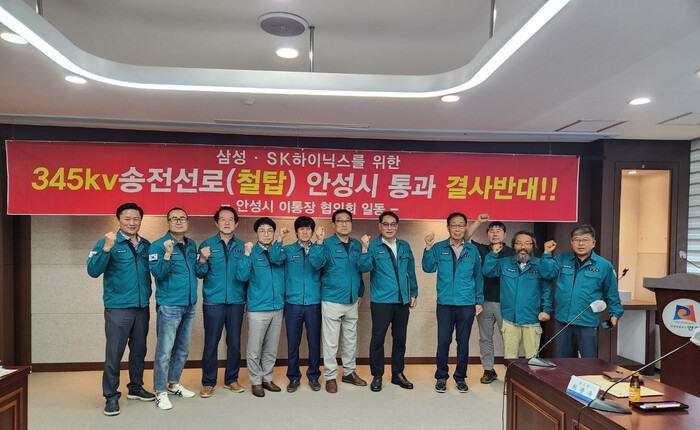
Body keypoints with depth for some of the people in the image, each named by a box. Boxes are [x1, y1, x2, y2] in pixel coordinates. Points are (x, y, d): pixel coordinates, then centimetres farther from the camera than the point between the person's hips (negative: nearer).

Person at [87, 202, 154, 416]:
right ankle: (111, 396, 13)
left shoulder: (146, 245, 10)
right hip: (118, 308, -5)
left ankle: (136, 388, 30)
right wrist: (106, 248, -27)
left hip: (142, 308, 5)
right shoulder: (108, 243, -5)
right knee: (114, 353, 0)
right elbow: (93, 271, -17)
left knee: (139, 351, 15)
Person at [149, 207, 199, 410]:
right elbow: (158, 274, -19)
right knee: (164, 351, -2)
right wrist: (167, 254, -30)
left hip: (189, 305, 7)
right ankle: (160, 392, 13)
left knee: (183, 349, 16)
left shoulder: (192, 245, 10)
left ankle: (173, 384, 32)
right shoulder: (158, 245, -9)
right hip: (169, 306, -6)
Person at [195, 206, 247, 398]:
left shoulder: (242, 246, 7)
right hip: (213, 301, -2)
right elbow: (200, 274, -1)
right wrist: (202, 260, -20)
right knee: (211, 343, 3)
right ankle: (208, 382, 18)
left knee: (234, 342, 9)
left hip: (236, 301, 2)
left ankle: (231, 379, 24)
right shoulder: (207, 244, 3)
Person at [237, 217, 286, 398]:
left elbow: (276, 260, -16)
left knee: (271, 349, 14)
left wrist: (279, 240, -22)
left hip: (277, 307, 4)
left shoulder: (279, 251, 8)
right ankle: (256, 382, 18)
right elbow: (242, 276, -13)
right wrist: (247, 254, -20)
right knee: (254, 350, 2)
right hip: (257, 308, -3)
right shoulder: (252, 252, -1)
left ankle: (267, 379, 28)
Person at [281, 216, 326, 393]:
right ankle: (293, 377, 23)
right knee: (293, 342, 7)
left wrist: (319, 241, -20)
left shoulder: (318, 250, 7)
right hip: (293, 303, 0)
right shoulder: (288, 250, 7)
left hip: (314, 303, 0)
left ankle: (313, 376, 23)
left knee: (314, 341, 7)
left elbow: (317, 264, -14)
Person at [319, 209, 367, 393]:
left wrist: (360, 293, 14)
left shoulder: (357, 245, 9)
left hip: (352, 301, 5)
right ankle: (330, 376, 17)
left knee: (351, 339, 16)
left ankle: (349, 372, 31)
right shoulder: (327, 244, -7)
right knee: (330, 341, 3)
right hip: (332, 300, -5)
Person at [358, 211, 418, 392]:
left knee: (400, 339, 12)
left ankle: (397, 374, 26)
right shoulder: (373, 246, -2)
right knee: (377, 339, -1)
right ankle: (377, 376, 14)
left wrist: (414, 294, 16)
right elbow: (365, 268, -17)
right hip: (381, 301, -4)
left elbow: (411, 271, 17)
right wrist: (365, 249, -30)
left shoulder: (404, 246, 11)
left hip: (402, 302, 4)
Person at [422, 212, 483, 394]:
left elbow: (478, 276, 12)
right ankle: (441, 377, 16)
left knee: (463, 341, 9)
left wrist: (479, 300, 9)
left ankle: (460, 377, 23)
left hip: (467, 304, 1)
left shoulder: (473, 250, 8)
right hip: (445, 303, -1)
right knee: (443, 340, 1)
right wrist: (428, 248, -19)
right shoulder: (439, 248, 4)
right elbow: (429, 268, -7)